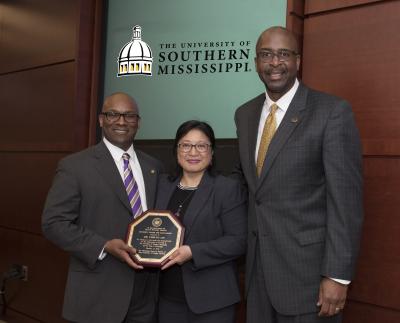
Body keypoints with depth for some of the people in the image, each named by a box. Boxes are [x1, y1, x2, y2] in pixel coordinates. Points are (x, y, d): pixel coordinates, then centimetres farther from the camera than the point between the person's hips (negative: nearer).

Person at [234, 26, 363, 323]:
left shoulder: (332, 111, -11)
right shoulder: (245, 114, 8)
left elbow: (346, 198, -14)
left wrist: (338, 275, -16)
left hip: (307, 264, -5)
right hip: (257, 265, 6)